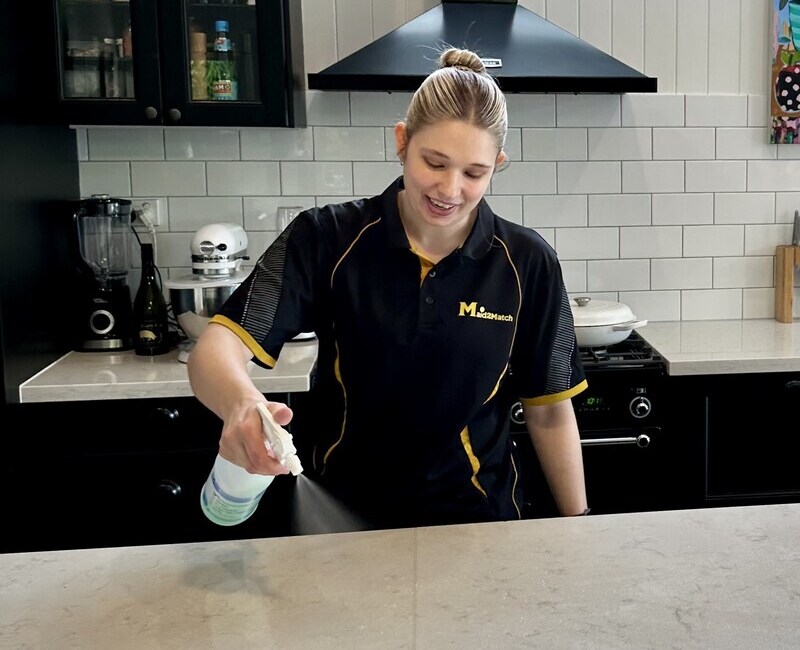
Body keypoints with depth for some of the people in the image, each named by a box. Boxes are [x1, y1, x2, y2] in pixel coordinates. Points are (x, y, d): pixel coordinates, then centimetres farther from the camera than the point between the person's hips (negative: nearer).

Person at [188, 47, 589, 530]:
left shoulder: (527, 264, -10)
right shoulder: (327, 240, -13)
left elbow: (551, 412, -1)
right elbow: (216, 348, -21)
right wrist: (242, 405, -43)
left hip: (474, 522, 1)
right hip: (338, 518, 0)